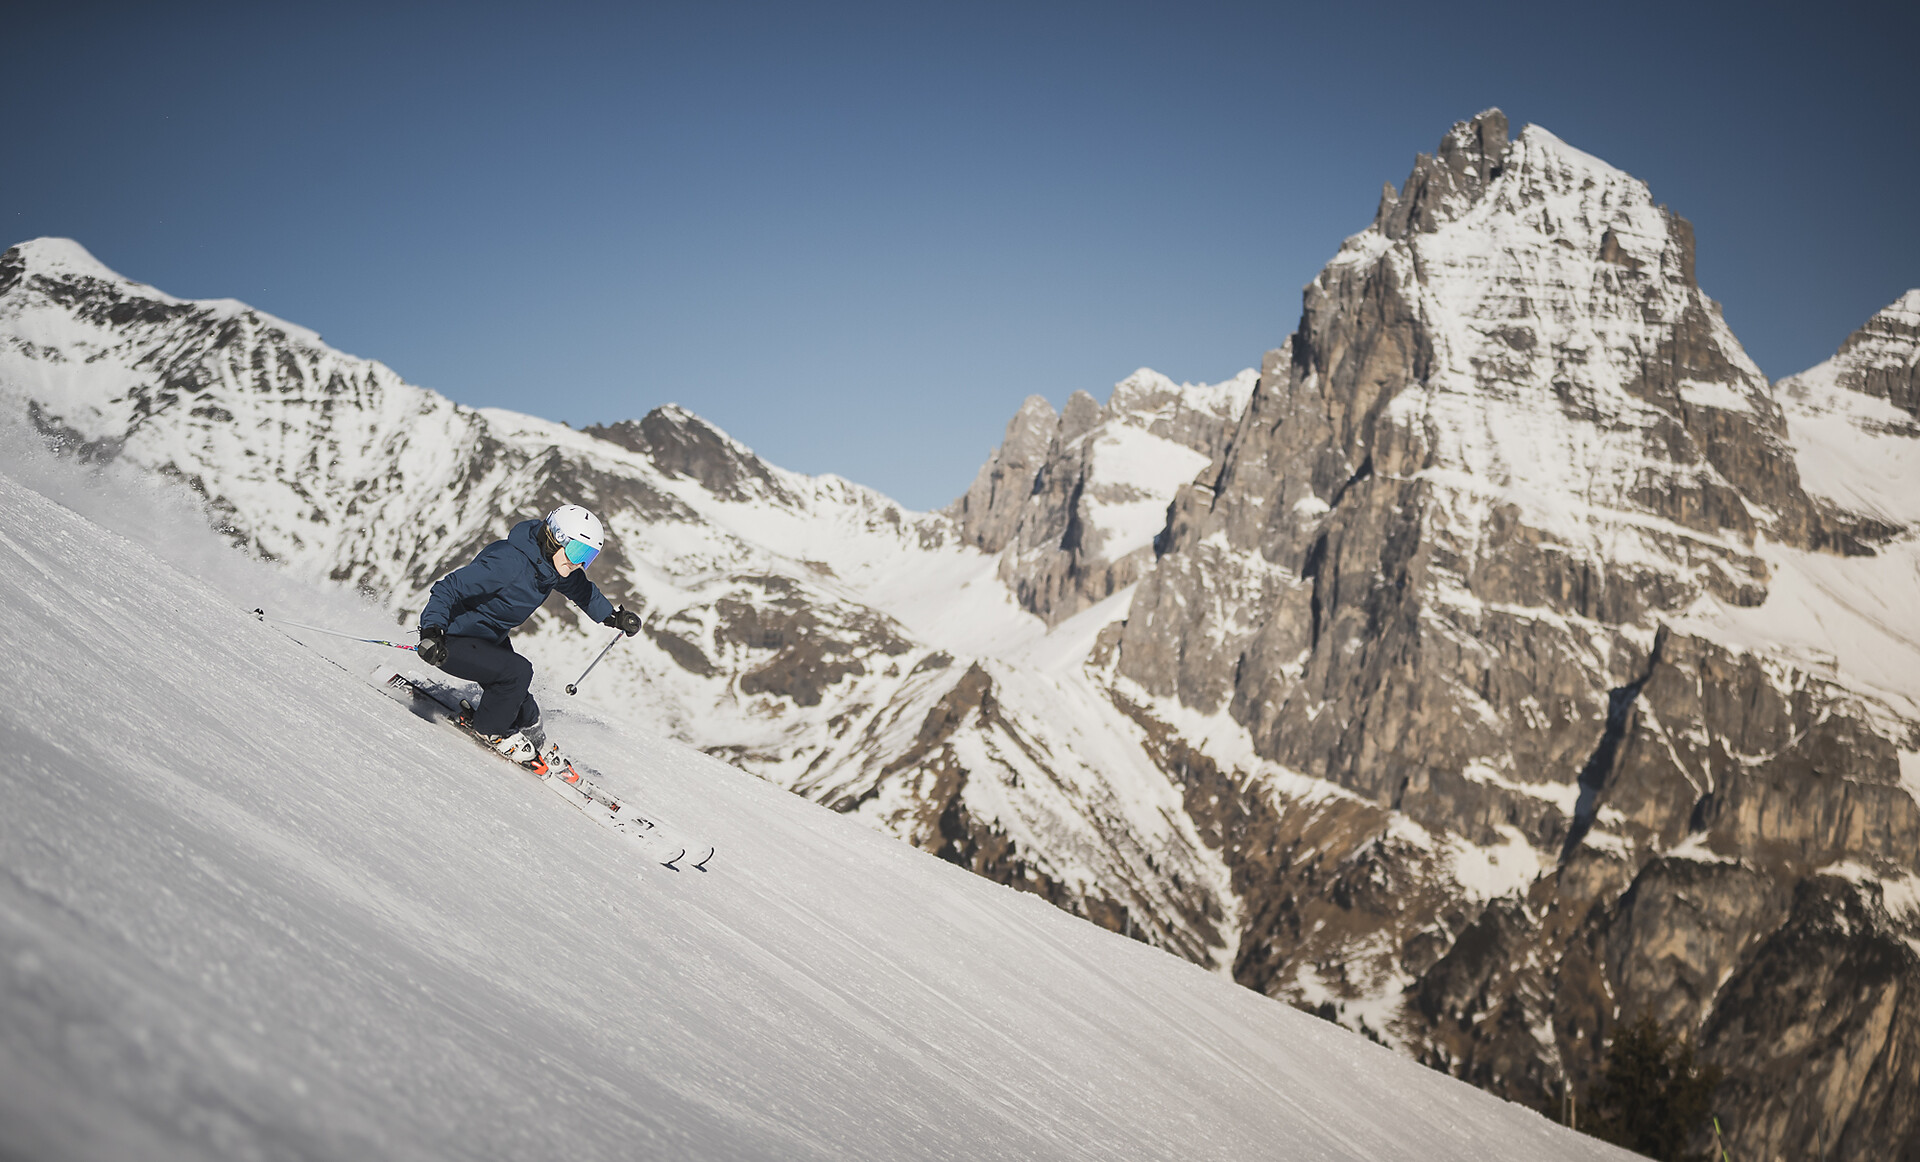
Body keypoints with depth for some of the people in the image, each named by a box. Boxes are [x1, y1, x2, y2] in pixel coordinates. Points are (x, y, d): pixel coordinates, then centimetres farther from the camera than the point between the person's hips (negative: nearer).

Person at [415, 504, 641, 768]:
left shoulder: (557, 566, -7)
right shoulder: (509, 561, -34)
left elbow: (582, 591, 18)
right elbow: (448, 588, -33)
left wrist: (614, 617, 14)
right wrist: (431, 631, -45)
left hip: (490, 640, 9)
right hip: (452, 642, -9)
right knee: (518, 671, -25)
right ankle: (489, 731, 0)